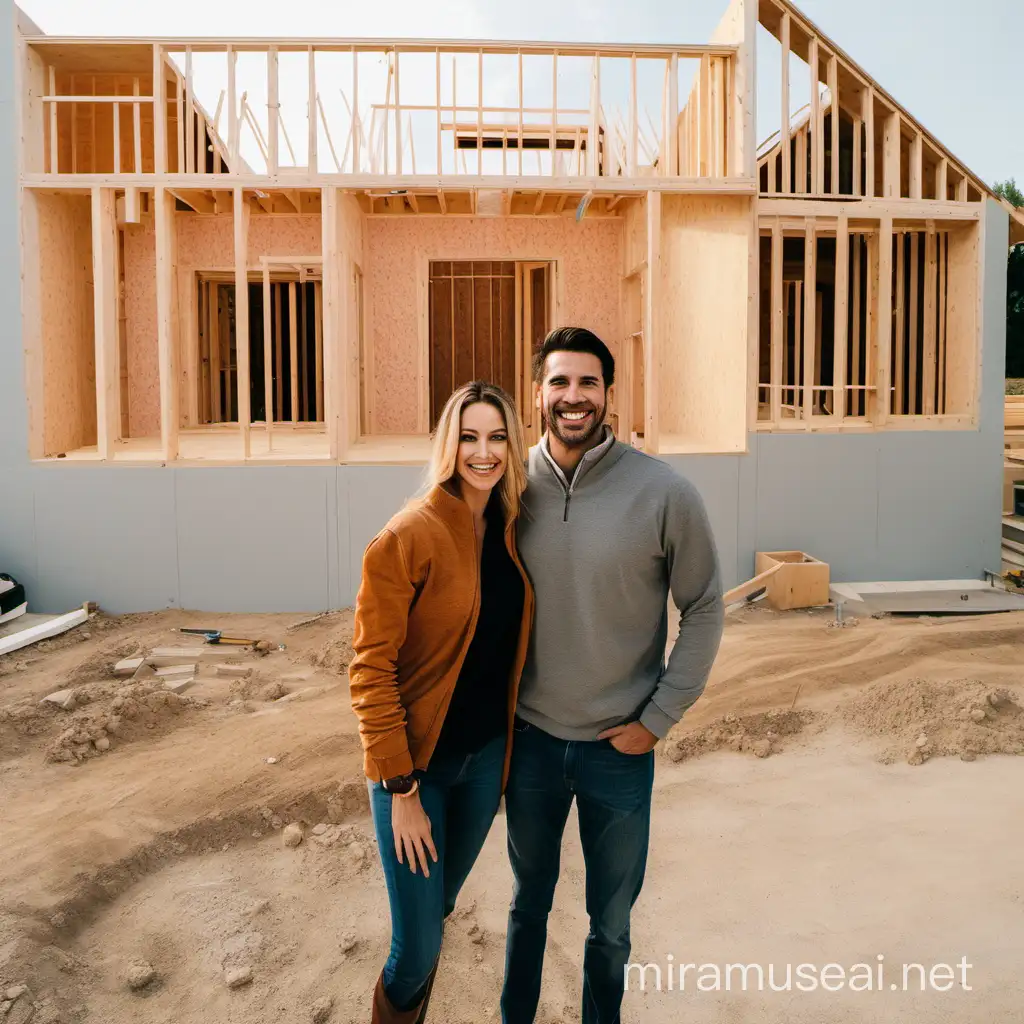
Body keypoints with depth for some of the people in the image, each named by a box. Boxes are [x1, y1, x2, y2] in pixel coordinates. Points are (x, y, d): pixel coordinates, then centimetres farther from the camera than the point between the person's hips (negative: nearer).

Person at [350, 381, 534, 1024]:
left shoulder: (511, 532, 0)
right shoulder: (406, 538, -18)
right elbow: (371, 670, -17)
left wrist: (508, 751, 8)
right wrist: (401, 789, -17)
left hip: (486, 755, 6)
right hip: (419, 762, -5)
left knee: (439, 906, 22)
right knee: (419, 947, 2)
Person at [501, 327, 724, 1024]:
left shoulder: (665, 493, -15)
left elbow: (703, 610, -6)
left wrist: (657, 719, -7)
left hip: (620, 746, -2)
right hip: (530, 739, 2)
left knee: (611, 922, 18)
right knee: (530, 902, 24)